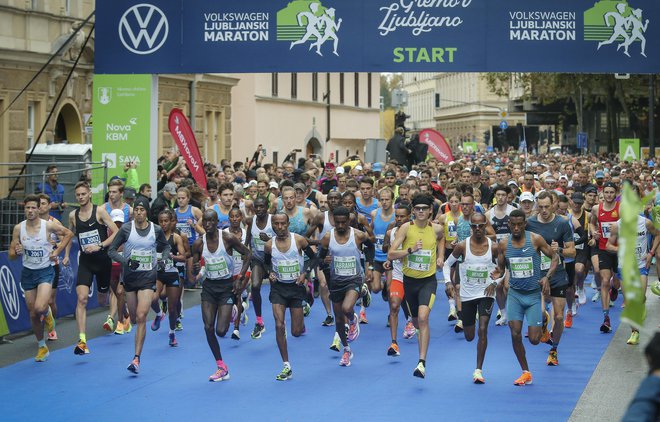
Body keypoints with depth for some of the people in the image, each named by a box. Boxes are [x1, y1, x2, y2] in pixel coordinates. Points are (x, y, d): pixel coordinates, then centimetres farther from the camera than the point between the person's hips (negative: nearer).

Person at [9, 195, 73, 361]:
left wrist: (57, 251, -3)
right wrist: (17, 252, -21)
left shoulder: (48, 225, -11)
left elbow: (68, 234, 6)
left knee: (40, 308, -25)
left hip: (45, 271, -3)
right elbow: (11, 255, 2)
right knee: (33, 314, 7)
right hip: (27, 272, 3)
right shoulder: (18, 228, -5)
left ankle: (47, 313, 14)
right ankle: (42, 347, 25)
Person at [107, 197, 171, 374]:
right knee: (134, 318, 12)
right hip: (130, 275, 2)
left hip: (148, 276, -2)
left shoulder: (156, 230, -3)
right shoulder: (126, 229, -7)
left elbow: (166, 247, 15)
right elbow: (111, 250, -3)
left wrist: (163, 260, -4)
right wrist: (126, 261, -19)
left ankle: (136, 359, -14)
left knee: (141, 317, -15)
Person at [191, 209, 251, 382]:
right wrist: (196, 269, -21)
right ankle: (221, 368, 8)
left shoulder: (228, 238, -14)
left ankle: (232, 312, 26)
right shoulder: (199, 243, -5)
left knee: (221, 331, -10)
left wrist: (240, 278, -9)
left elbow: (247, 254, -2)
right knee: (208, 328, -6)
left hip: (227, 286, -3)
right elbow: (194, 272, 4)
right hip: (209, 286, 3)